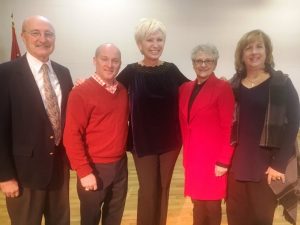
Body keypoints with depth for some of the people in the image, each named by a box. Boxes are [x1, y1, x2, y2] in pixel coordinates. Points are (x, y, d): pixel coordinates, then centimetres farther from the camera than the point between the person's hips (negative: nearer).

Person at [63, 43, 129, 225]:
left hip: (120, 165, 5)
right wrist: (84, 171, -17)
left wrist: (127, 149, 6)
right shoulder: (81, 92, -14)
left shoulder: (123, 91, 4)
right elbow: (72, 135, -16)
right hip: (95, 168, -5)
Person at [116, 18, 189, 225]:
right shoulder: (132, 71, -7)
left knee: (163, 188, 16)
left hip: (169, 139, 3)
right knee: (148, 190, 7)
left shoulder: (171, 70, 1)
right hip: (143, 141, -2)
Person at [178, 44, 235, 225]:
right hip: (193, 157, 5)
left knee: (212, 204, 8)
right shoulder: (185, 88, 8)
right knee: (197, 203, 15)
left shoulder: (223, 88, -10)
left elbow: (229, 128, -12)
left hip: (213, 158, -5)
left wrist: (224, 161, -13)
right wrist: (186, 154, 8)